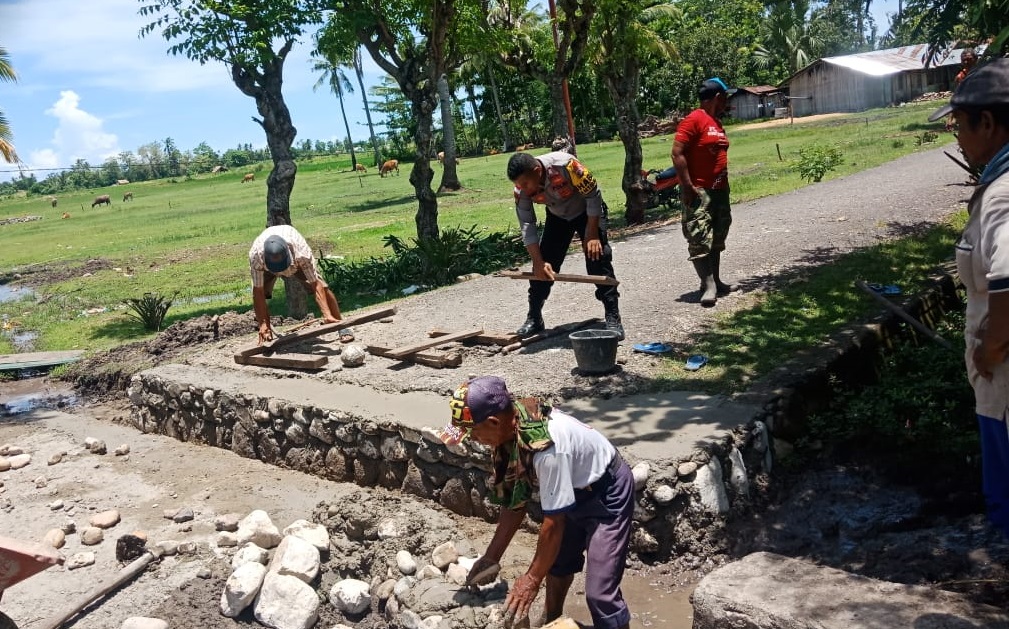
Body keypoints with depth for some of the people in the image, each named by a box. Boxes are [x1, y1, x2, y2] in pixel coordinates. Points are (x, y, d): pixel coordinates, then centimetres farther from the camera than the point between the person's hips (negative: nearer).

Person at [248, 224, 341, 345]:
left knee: (323, 287, -19)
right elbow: (258, 291, -37)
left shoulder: (302, 252, -46)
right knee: (256, 295, -20)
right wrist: (263, 324, -38)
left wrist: (327, 315, -52)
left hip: (297, 263, -1)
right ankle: (267, 331, 3)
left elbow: (316, 284, -43)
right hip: (266, 267, 1)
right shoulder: (255, 255, -43)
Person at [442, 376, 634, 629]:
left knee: (599, 591, -14)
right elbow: (515, 500, -1)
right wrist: (491, 557, -2)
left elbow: (553, 522, -30)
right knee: (557, 563, 24)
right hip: (575, 490, 9)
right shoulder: (509, 431, -14)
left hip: (607, 495, -8)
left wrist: (532, 579, -18)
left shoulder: (545, 446, -40)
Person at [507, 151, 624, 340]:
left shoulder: (564, 165, -38)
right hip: (557, 217, 4)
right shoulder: (522, 190, -24)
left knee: (597, 260, -17)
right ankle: (534, 318, 10)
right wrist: (538, 262, -24)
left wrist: (591, 234, -24)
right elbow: (527, 226, -17)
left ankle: (613, 318, -10)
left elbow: (593, 195, -26)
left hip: (588, 212, -4)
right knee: (543, 266, -3)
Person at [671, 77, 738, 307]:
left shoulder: (716, 121, 15)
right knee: (700, 240, -9)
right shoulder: (693, 120, -12)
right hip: (699, 191, -10)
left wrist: (724, 182, 21)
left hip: (720, 190, 10)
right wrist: (688, 187, -22)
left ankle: (716, 281, 24)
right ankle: (709, 286, -10)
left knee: (716, 239, 15)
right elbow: (677, 153, -18)